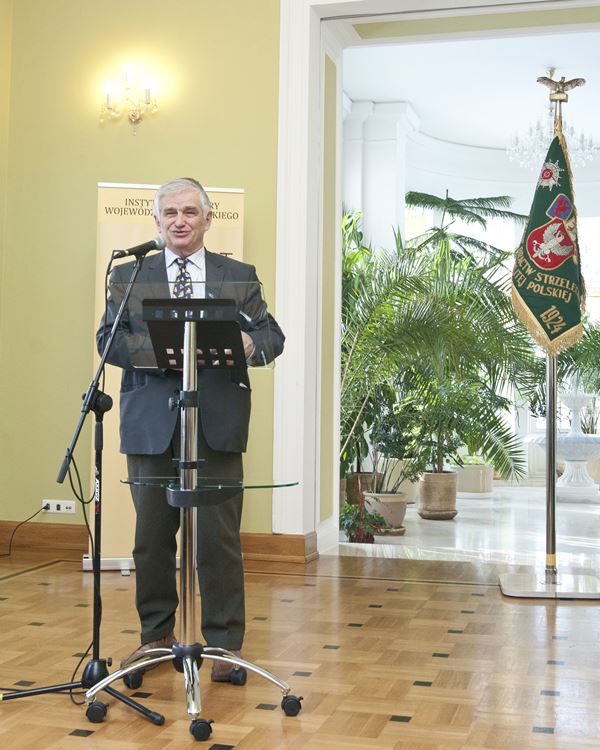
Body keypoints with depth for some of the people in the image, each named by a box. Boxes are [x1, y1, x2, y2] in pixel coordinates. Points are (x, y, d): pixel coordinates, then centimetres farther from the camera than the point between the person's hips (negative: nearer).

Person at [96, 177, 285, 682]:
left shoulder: (240, 277, 11)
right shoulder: (129, 276, 11)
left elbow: (272, 336, 5)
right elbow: (108, 339, 4)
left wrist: (251, 344, -19)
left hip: (217, 425, -1)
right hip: (151, 424, 1)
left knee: (220, 538, 2)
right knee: (152, 535, 9)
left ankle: (225, 643, 13)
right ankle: (157, 634, 26)